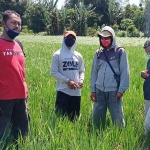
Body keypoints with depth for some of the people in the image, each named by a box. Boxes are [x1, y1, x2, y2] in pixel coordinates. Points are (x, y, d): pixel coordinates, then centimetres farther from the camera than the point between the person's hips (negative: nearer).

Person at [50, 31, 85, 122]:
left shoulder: (78, 56, 10)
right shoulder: (58, 55, -2)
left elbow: (82, 71, 15)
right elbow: (53, 72, -6)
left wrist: (81, 80, -8)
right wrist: (67, 81, -14)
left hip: (76, 92, 4)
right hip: (63, 90, -4)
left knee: (74, 117, 11)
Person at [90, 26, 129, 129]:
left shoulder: (120, 52, -1)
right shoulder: (98, 53, 10)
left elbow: (125, 72, -3)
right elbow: (94, 72, 14)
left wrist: (121, 90, -8)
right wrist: (93, 90, 9)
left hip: (114, 91, -4)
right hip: (99, 91, 4)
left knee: (118, 118, -1)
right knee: (97, 117, 9)